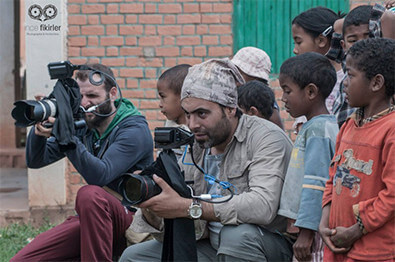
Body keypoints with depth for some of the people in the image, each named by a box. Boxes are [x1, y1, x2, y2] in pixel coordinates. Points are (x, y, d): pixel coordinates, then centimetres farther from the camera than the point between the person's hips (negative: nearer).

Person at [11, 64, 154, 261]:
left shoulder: (135, 130, -13)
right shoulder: (82, 125, 8)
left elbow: (100, 175, -28)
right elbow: (35, 161, 6)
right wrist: (39, 130, -14)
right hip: (88, 219, 6)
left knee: (90, 194, -38)